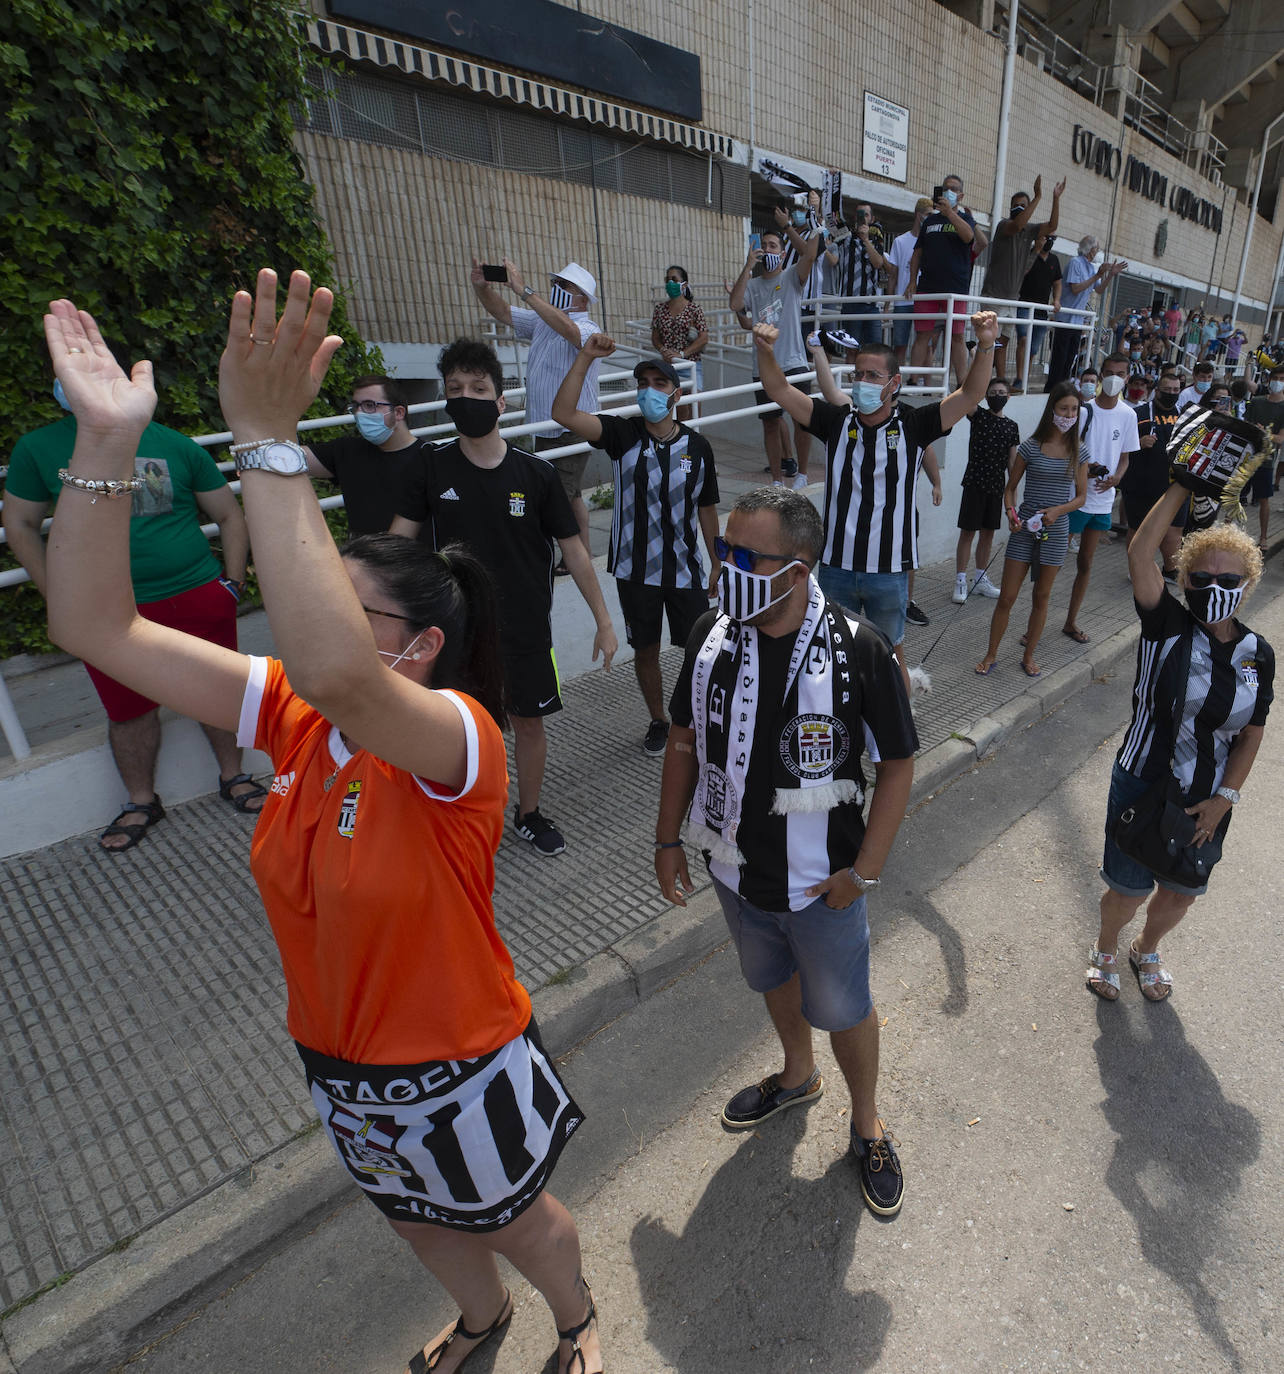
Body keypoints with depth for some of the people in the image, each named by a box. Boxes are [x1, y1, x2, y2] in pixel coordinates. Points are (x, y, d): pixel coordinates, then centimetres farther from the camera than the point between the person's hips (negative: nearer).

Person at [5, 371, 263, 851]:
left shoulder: (176, 445, 1)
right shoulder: (38, 448, 4)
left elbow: (229, 515, 7)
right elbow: (20, 525, 10)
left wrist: (233, 581, -1)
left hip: (199, 596, 0)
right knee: (129, 708, 11)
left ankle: (233, 777, 30)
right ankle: (141, 802, 30)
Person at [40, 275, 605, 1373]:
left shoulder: (461, 739, -33)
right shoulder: (295, 716, -14)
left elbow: (332, 669, -55)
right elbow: (97, 626, -16)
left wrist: (267, 439, -52)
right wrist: (107, 441, -26)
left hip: (459, 1070, -6)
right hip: (340, 1063, 7)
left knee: (521, 1224, 26)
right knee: (419, 1222, 35)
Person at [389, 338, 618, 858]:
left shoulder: (535, 473, -6)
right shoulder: (432, 468, -4)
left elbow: (572, 548, -1)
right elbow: (398, 541, -2)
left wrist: (603, 621, 0)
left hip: (526, 629, 0)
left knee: (529, 721, 12)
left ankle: (529, 813, 36)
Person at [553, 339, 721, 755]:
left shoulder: (697, 446, -1)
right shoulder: (623, 434, -6)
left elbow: (706, 509, 6)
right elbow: (563, 414, -20)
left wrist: (717, 563, 8)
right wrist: (585, 358, -25)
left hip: (686, 569, 0)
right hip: (635, 569, 0)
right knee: (645, 650, 13)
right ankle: (658, 721, 35)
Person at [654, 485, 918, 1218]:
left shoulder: (857, 648, -23)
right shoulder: (712, 635, -11)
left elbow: (899, 764, -13)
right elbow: (686, 739, 1)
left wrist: (864, 871, -13)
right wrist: (669, 838, 4)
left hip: (821, 882, -4)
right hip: (735, 869, 4)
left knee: (843, 1008, 18)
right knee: (774, 980, 29)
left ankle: (867, 1120, 48)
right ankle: (799, 1076, 58)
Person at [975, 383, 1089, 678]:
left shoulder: (1079, 452, 3)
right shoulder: (1031, 447, -2)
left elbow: (1081, 496, 6)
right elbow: (1011, 487, 4)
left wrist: (1057, 511, -12)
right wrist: (1011, 512, -15)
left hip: (1056, 530, 2)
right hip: (1024, 530, -2)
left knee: (1041, 597, 10)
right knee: (1006, 597, -1)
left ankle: (1028, 656, 24)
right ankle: (991, 655, 13)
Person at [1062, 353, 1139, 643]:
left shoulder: (1128, 415, 5)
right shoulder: (1084, 409, -8)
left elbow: (1125, 456, 12)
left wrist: (1115, 478, -9)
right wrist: (1084, 467, -22)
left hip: (1103, 500, 5)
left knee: (1086, 563, 12)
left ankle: (1071, 621, 23)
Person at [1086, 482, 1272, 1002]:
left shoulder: (1258, 655, -4)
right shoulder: (1167, 626, -14)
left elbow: (1251, 735, 2)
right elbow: (1140, 554, -29)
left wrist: (1224, 798, -7)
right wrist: (1185, 485, -25)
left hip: (1207, 800, 4)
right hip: (1142, 786, -3)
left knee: (1180, 895, 19)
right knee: (1128, 891, 9)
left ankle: (1147, 950, 50)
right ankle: (1106, 950, 41)